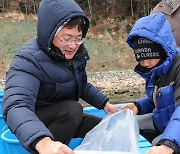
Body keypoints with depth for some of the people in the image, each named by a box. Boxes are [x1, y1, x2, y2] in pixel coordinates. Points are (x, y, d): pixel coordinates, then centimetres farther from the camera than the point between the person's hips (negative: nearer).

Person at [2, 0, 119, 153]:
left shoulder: (75, 53, -6)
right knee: (73, 109, -33)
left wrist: (105, 104, 2)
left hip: (67, 117, 8)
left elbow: (82, 85, 15)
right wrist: (43, 142, -65)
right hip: (33, 124, -7)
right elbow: (16, 107, -47)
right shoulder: (29, 60, -30)